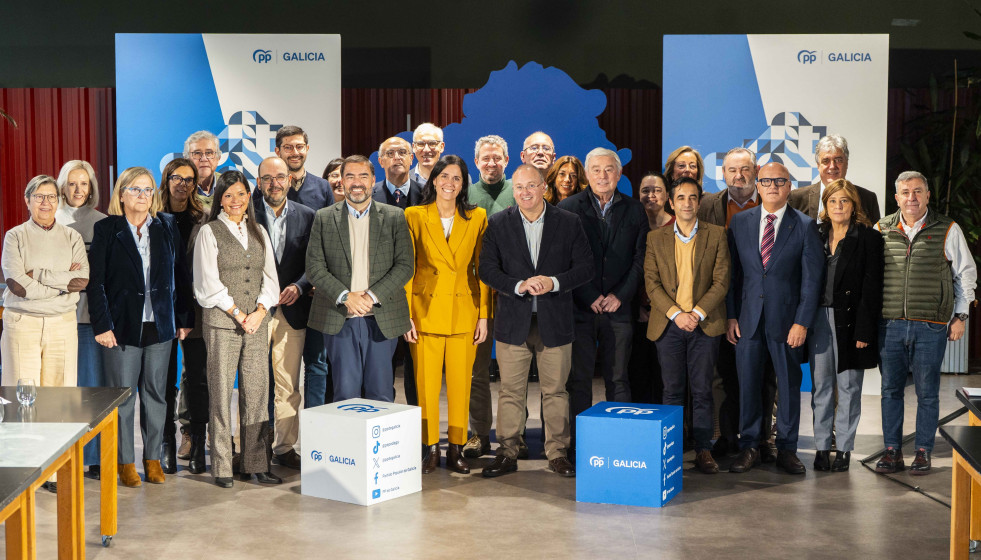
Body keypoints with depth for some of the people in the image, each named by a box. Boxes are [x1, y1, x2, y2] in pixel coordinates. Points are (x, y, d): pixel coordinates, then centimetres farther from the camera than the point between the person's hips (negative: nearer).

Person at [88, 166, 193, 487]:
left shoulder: (167, 227, 7)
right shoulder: (106, 229, -1)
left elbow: (181, 276, 9)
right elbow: (96, 281, -4)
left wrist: (185, 319, 4)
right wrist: (102, 325, -10)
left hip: (160, 325, 3)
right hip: (122, 326, -2)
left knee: (156, 394, 8)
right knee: (122, 397, 2)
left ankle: (153, 458, 19)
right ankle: (125, 462, 13)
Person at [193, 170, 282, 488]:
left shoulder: (259, 232, 15)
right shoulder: (209, 232, 1)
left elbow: (270, 276, 12)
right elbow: (208, 283, -5)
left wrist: (260, 311, -3)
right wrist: (237, 313, -9)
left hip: (257, 321, 4)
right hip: (221, 323, -4)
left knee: (257, 391, 3)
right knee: (221, 393, -2)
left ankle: (256, 465, 9)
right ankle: (222, 467, 4)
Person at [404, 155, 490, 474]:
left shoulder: (477, 218, 5)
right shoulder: (415, 216, 2)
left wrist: (484, 315, 0)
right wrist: (405, 315, -5)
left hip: (464, 313, 1)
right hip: (426, 311, -1)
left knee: (460, 385, 4)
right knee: (426, 384, 0)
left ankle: (456, 449, 15)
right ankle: (430, 449, 13)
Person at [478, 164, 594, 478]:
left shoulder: (569, 223, 3)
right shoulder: (498, 224, 4)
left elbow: (586, 268, 0)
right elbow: (486, 269, -1)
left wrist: (553, 283, -15)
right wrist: (519, 285, -16)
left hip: (555, 322, 0)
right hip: (513, 322, 1)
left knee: (555, 391, 6)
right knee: (510, 391, 5)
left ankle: (558, 454, 17)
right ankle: (507, 454, 15)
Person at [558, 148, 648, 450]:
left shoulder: (634, 210, 9)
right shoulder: (568, 208, 3)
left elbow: (641, 258, 5)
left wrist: (620, 295, -6)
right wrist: (590, 298, -8)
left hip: (618, 308, 1)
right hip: (580, 308, -1)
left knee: (618, 380, 5)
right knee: (579, 379, 1)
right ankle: (579, 444, 7)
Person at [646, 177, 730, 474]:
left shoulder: (716, 235, 5)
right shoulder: (656, 238, 8)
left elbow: (721, 281, 0)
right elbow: (652, 283, 2)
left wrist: (698, 313, -12)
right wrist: (675, 313, -11)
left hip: (705, 324, -1)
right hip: (669, 324, 1)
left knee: (702, 390, 1)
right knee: (672, 390, 4)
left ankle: (703, 450, 8)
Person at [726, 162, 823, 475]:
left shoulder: (805, 226, -1)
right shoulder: (740, 222, 6)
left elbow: (812, 278, -3)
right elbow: (731, 272, 8)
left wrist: (802, 322, -10)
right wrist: (730, 316, 1)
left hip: (786, 320, -1)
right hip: (748, 318, 2)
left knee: (789, 385, 6)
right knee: (747, 384, 5)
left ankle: (787, 449, 18)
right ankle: (748, 447, 17)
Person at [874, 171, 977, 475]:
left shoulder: (948, 230, 2)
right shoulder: (882, 229, 7)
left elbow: (966, 274, 8)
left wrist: (960, 316, 5)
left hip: (930, 326, -2)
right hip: (890, 325, 2)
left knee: (927, 392, 3)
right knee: (890, 390, 6)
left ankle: (923, 452, 14)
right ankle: (892, 451, 15)